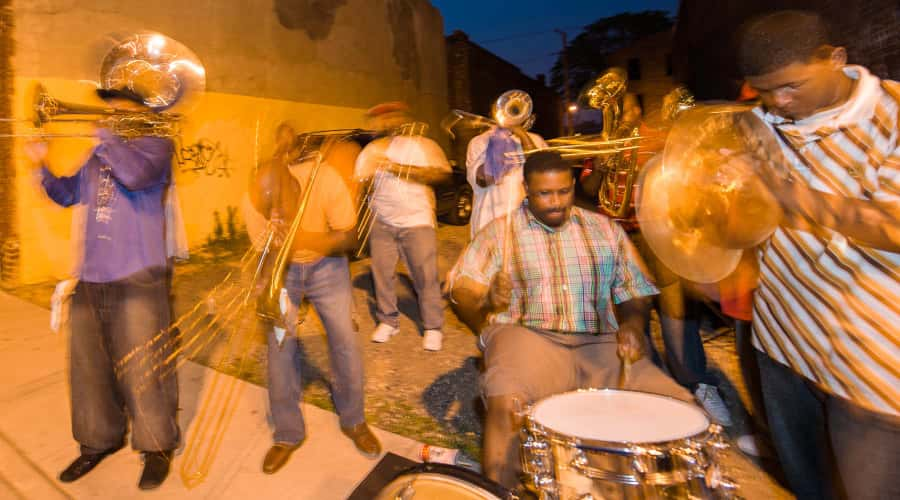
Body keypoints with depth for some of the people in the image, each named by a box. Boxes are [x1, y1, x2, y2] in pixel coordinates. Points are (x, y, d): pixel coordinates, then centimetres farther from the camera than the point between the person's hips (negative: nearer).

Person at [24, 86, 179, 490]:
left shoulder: (155, 142, -2)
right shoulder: (99, 154, 20)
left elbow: (136, 175, -23)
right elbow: (69, 195, 24)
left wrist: (100, 132, -12)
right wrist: (42, 166, 8)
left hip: (137, 277, -7)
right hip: (90, 276, 8)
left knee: (142, 368, -1)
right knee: (89, 365, 15)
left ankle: (157, 446, 15)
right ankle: (99, 440, 33)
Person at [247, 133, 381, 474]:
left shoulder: (326, 180, -29)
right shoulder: (259, 196, -22)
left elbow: (348, 238, -22)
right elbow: (259, 242, -6)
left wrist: (303, 237, -37)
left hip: (325, 264, -1)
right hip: (279, 267, 2)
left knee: (344, 341, -5)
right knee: (279, 346, -5)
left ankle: (353, 421, 17)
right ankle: (287, 433, 14)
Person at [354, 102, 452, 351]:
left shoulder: (423, 145, 4)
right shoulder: (371, 150, 12)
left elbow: (442, 173, -11)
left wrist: (398, 167, -16)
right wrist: (366, 181, -17)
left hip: (417, 220, -3)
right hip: (382, 222, 3)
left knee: (426, 274, -6)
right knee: (382, 272, 2)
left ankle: (433, 327, 6)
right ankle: (387, 321, 20)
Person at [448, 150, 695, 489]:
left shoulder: (605, 230, 15)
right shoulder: (499, 232, 7)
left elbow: (634, 293, 16)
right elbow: (461, 292, 2)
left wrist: (633, 325, -6)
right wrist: (486, 300, -21)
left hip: (599, 346, 3)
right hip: (527, 338, -2)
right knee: (506, 402, -35)